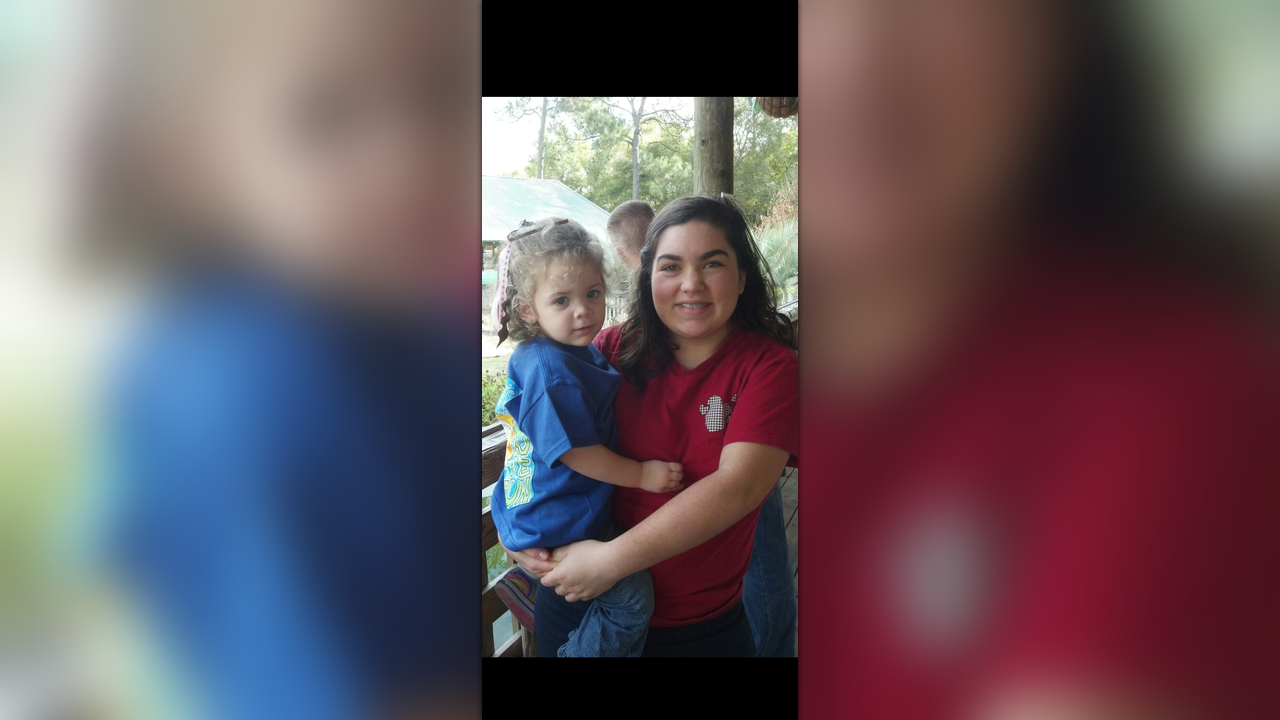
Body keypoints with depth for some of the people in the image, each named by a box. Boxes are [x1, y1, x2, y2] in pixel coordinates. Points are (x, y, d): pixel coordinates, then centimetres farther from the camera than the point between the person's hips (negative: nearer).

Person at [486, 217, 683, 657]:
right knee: (632, 596, -10)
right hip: (556, 527, -10)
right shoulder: (549, 370, -26)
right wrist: (641, 475, -16)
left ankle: (526, 584, 31)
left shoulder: (582, 352, 5)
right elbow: (573, 450, -25)